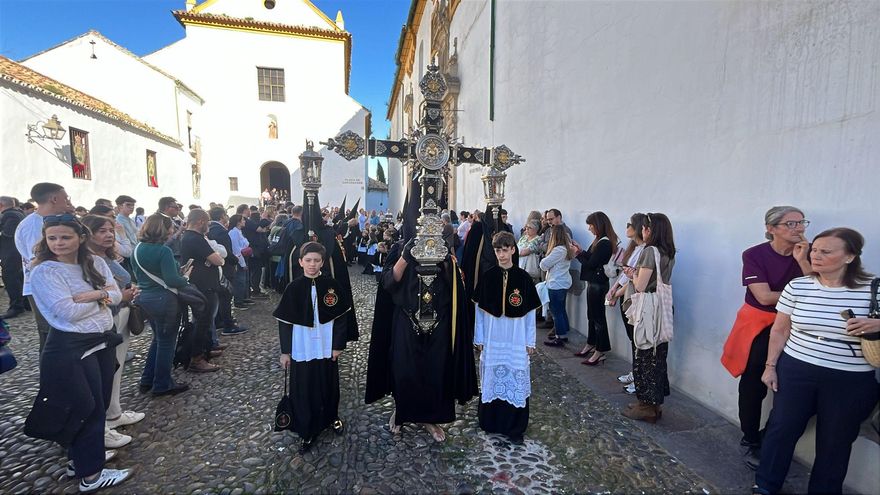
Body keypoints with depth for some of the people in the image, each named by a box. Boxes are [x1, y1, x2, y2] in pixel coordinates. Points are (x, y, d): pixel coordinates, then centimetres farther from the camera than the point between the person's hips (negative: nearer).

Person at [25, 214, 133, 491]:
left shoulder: (96, 263, 5)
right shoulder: (44, 272, -13)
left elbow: (116, 295, -1)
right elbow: (68, 312, -20)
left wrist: (94, 295, -18)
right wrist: (101, 294, -9)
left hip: (102, 341, 7)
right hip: (72, 349, -6)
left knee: (99, 404, 17)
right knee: (87, 408, 4)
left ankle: (82, 455, 38)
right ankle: (90, 474, 19)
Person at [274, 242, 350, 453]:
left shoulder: (331, 285, -7)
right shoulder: (293, 288, -7)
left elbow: (341, 317, -2)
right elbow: (284, 321, -2)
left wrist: (338, 345, -4)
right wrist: (285, 351, -1)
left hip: (326, 347, 1)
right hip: (301, 349, 0)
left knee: (329, 384, 15)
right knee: (303, 389, 8)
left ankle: (331, 416, 41)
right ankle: (308, 431, 26)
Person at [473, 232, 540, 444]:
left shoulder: (523, 278, -4)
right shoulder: (487, 277, -2)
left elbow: (530, 313, 1)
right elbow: (479, 310, 2)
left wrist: (530, 341, 1)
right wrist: (479, 338, 3)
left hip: (516, 339, -1)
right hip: (492, 337, 1)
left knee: (516, 379, 4)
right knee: (492, 378, 11)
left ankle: (514, 427, 19)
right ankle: (490, 421, 28)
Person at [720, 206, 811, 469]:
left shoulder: (809, 252, -1)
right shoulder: (754, 255, -11)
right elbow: (765, 297, -16)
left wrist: (802, 260, -19)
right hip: (758, 326, -3)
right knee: (754, 386, 4)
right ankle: (750, 442, 21)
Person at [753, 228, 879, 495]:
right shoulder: (797, 287, -4)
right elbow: (780, 330, 3)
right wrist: (770, 366, 3)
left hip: (851, 381, -1)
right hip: (795, 371, 1)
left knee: (835, 442, 14)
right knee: (781, 428, 8)